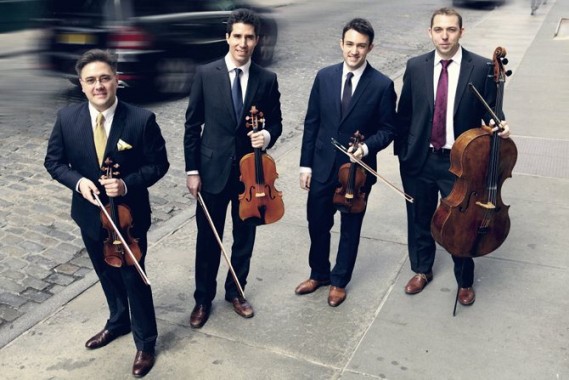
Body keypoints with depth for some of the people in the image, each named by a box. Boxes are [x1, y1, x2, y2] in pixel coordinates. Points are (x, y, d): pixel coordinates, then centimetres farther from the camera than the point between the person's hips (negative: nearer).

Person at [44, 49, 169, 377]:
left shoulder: (142, 119, -18)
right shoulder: (67, 118, -9)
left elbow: (159, 164, -10)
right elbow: (54, 161, 1)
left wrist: (128, 184, -25)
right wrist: (78, 181, -18)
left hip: (129, 215, -4)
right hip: (89, 214, 4)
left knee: (134, 278, 8)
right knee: (107, 273, 24)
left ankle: (145, 341, 30)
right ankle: (118, 321, 50)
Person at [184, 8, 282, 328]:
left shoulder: (267, 79, -1)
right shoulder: (206, 74, -5)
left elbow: (276, 122, 8)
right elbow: (192, 125, -2)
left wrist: (267, 136, -16)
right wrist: (192, 170, -5)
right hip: (213, 170, -1)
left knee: (245, 237, 15)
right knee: (208, 239, 10)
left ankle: (235, 291, 36)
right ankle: (203, 298, 28)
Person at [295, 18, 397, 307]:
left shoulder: (382, 85, -10)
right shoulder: (324, 77, -2)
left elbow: (388, 129, -3)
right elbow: (311, 123, 2)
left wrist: (367, 147, -22)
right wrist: (305, 164, 0)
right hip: (323, 167, 3)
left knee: (350, 228, 14)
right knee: (317, 224, 15)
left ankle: (339, 281, 34)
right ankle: (319, 273, 39)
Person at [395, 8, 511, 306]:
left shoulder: (482, 68, -8)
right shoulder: (415, 67, -2)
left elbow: (490, 112, 0)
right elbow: (404, 113, 4)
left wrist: (499, 127, -21)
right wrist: (402, 153, 4)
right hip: (420, 159, 2)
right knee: (419, 219, 18)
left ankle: (464, 281, 35)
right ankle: (422, 270, 43)